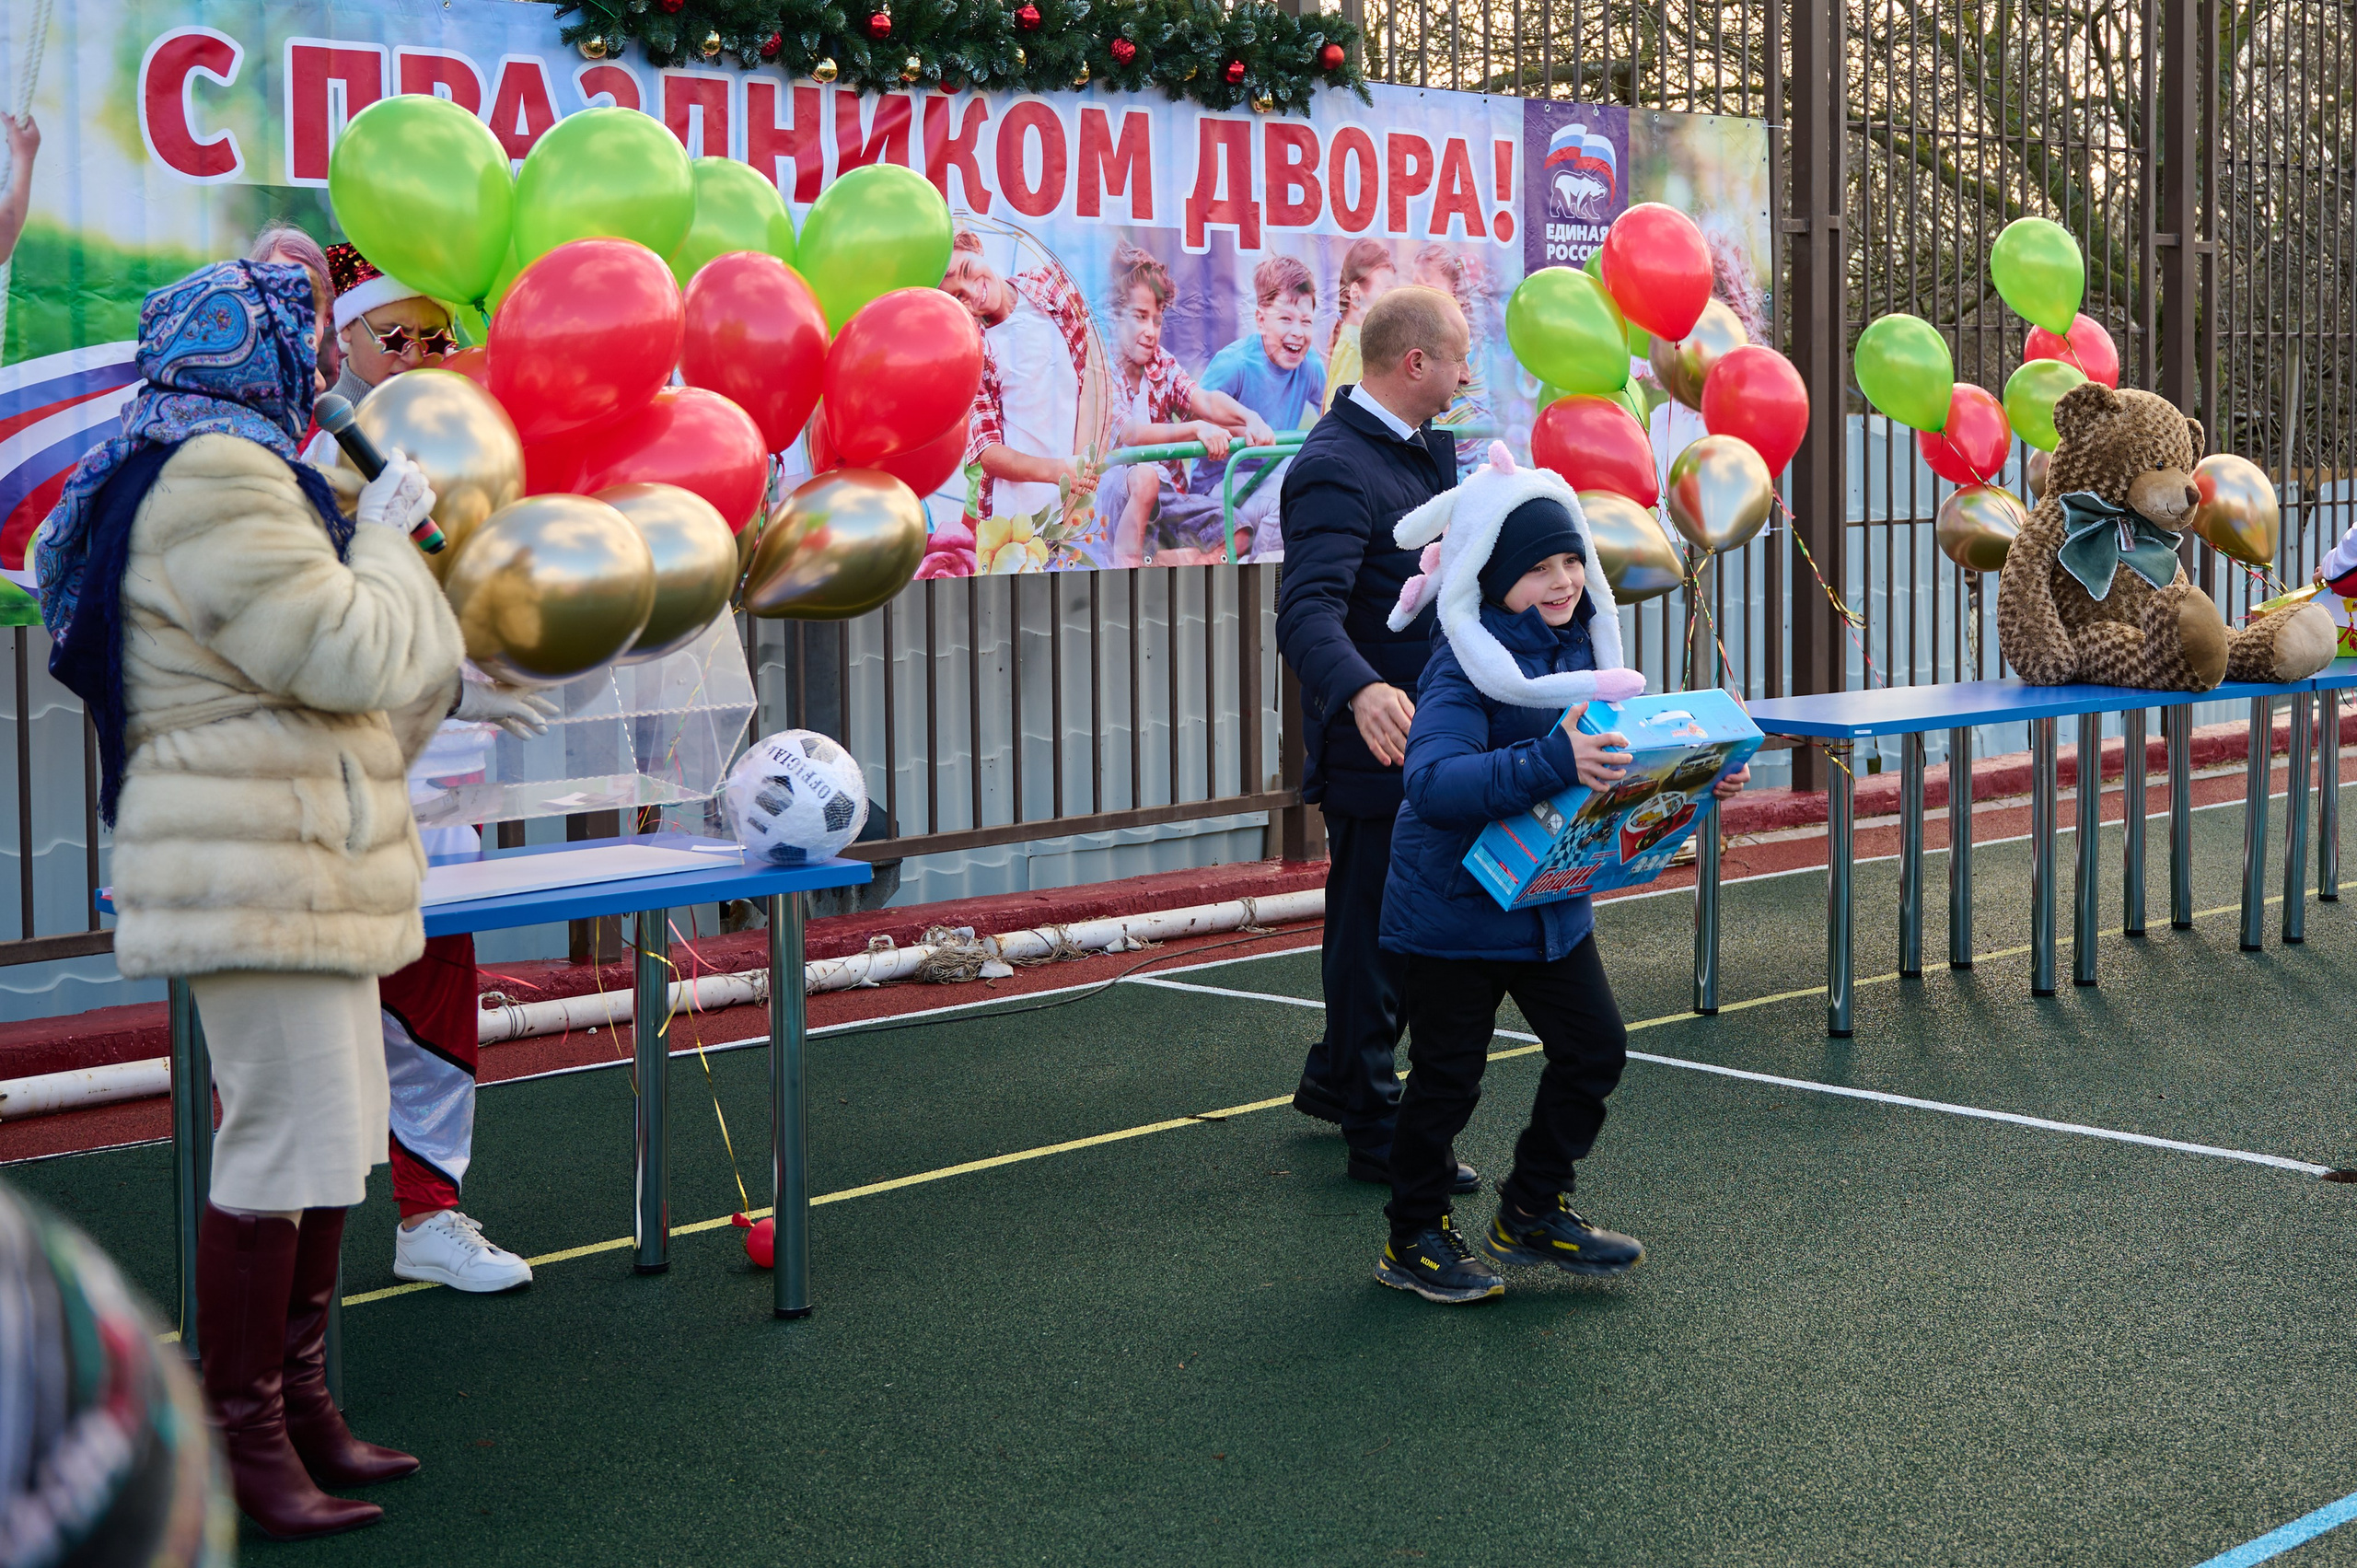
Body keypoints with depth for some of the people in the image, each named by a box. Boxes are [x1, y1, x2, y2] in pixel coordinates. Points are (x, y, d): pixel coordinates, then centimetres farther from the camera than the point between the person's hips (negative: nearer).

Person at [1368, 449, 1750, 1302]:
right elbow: (1432, 782, -36)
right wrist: (1554, 763, -46)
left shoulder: (1580, 644, 1)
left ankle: (1533, 1212, 30)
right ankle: (1413, 1238, 24)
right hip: (1451, 905, -7)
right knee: (1448, 1076, 4)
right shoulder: (1467, 664, -22)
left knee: (1594, 1050, 12)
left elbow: (1621, 754, 15)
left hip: (1552, 901, 7)